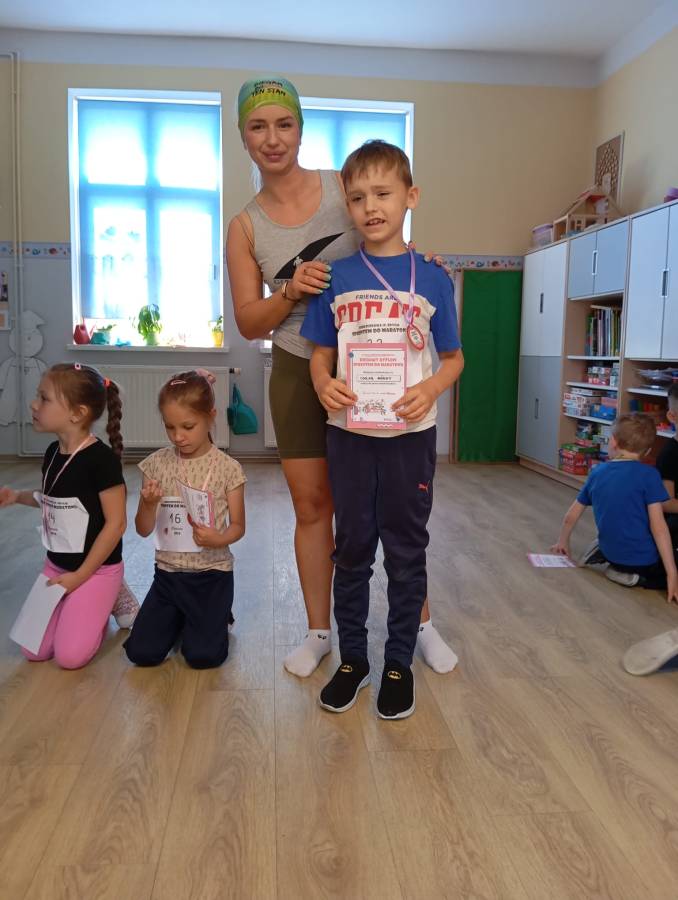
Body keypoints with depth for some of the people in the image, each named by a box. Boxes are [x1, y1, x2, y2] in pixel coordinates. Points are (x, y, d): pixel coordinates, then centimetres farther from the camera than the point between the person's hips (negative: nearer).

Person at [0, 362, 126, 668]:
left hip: (96, 569, -7)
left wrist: (80, 576, -17)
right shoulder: (52, 453, 1)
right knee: (34, 651, 5)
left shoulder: (101, 458, -23)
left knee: (70, 656, -9)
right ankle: (97, 605, 24)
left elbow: (116, 523, -20)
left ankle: (109, 601, 15)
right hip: (56, 565, 7)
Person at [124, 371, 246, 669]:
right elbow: (143, 530, 1)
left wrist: (219, 539, -25)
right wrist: (149, 504, -21)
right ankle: (179, 619, 24)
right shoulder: (157, 463, -2)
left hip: (212, 573, -3)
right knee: (141, 653, -6)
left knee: (203, 656, -11)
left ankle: (216, 616, 21)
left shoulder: (227, 468, -9)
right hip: (168, 572, 3)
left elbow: (238, 526, -2)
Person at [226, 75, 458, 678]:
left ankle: (421, 622, 24)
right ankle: (319, 632, 25)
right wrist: (291, 292, -16)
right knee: (312, 505, 8)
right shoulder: (245, 228, 3)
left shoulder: (344, 187, -1)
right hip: (299, 373, 2)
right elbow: (249, 322, 2)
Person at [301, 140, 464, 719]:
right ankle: (352, 659, 27)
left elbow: (454, 357, 5)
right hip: (349, 432, 1)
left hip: (410, 433, -1)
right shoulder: (336, 276, 3)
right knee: (352, 548, 11)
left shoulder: (431, 279, 0)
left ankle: (399, 664, 25)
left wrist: (431, 388, -15)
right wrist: (324, 384, -14)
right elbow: (322, 353, 7)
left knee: (407, 551, 8)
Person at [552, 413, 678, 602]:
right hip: (645, 560, -6)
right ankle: (637, 577, -6)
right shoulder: (648, 474, -13)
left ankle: (613, 564, 8)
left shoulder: (597, 472, 3)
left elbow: (571, 516, 11)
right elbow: (658, 526, -18)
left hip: (612, 553, 6)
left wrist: (563, 542, 29)